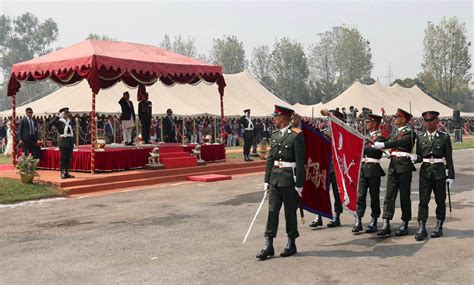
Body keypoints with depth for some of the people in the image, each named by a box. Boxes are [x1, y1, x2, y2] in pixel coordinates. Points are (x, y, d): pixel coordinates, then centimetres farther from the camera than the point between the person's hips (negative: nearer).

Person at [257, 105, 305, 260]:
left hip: (289, 179, -6)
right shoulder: (274, 135, 11)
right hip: (274, 178, 6)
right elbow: (270, 159, 13)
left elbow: (300, 162, -12)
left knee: (290, 212, 5)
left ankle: (291, 244, 19)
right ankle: (269, 245, 7)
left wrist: (299, 184, -14)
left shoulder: (296, 136, -10)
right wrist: (267, 180, 10)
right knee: (272, 211, 4)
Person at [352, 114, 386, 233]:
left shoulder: (380, 136, -3)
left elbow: (376, 151, -20)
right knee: (360, 195, -1)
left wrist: (362, 147, -21)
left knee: (374, 196, 3)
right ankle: (358, 221, -1)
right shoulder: (367, 135, 19)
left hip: (373, 169, -6)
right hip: (362, 167, 6)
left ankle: (373, 222, 10)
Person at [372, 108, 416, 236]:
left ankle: (404, 225, 11)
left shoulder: (410, 133, -7)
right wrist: (374, 145, -1)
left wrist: (383, 144, -31)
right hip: (393, 165, 6)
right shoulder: (395, 132, 17)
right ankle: (386, 224, 0)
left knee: (404, 196, 2)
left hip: (404, 166, -6)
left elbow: (399, 142, -23)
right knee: (389, 195, 1)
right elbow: (388, 142, 12)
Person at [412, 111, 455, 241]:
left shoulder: (444, 137, -1)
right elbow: (419, 156, 8)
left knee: (440, 200, 8)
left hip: (439, 171, -1)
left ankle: (439, 227, 21)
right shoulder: (420, 137, 6)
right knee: (423, 200, -5)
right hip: (425, 171, 1)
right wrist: (415, 157, -15)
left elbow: (449, 158, 0)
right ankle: (422, 229, -5)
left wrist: (450, 175, -2)